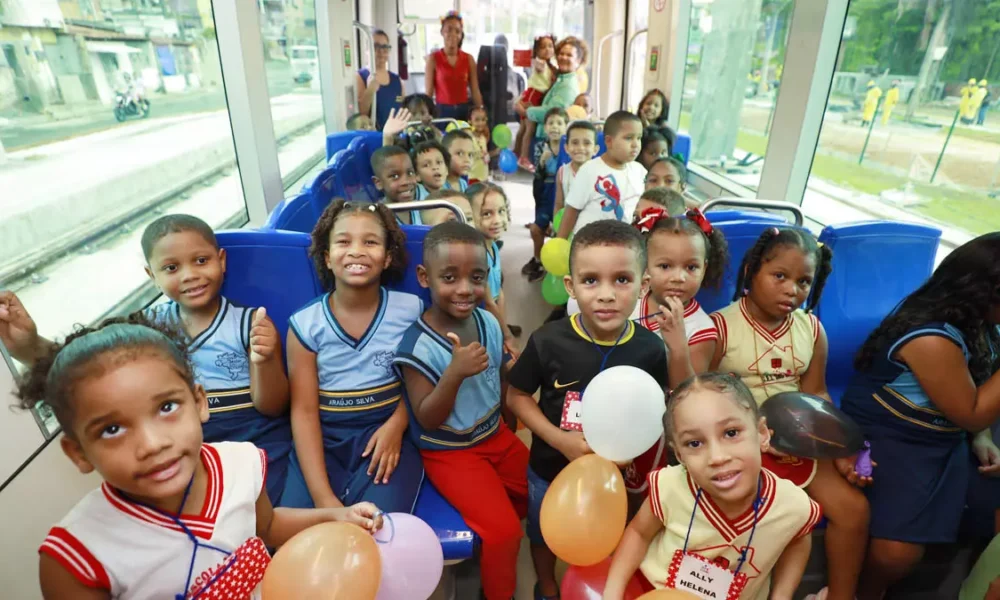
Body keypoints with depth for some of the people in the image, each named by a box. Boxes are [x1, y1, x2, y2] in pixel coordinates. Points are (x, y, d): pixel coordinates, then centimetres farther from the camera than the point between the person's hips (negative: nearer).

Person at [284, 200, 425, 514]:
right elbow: (303, 411, -6)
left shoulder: (410, 310, -3)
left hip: (385, 433, -1)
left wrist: (397, 424, -13)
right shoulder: (305, 324, -3)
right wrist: (322, 496, -16)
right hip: (324, 441, 1)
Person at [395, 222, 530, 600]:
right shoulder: (418, 345, -26)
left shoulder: (489, 323, -8)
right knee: (504, 530, -11)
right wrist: (455, 373, -38)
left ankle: (485, 541, 34)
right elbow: (427, 420, -25)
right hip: (448, 452, -6)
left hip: (495, 435, 6)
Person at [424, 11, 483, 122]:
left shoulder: (469, 59, 6)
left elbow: (475, 91, 7)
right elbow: (429, 92, -3)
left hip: (464, 110, 3)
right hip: (442, 111, -2)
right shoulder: (433, 58, -1)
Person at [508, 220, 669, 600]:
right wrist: (561, 440, -22)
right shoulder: (549, 341, -25)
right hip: (551, 467, -1)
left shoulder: (650, 349, -20)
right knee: (544, 535, 26)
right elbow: (517, 396, -13)